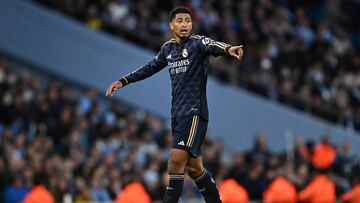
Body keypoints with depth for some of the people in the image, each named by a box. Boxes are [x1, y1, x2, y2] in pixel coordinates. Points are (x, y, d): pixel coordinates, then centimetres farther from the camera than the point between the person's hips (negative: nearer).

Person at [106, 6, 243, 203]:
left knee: (176, 160, -18)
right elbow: (150, 68, 28)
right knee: (193, 168, 12)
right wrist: (123, 81, 29)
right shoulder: (168, 48, 12)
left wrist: (227, 48, -53)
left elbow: (213, 46, -31)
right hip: (177, 113, 7)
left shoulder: (198, 43, -8)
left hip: (194, 112, -7)